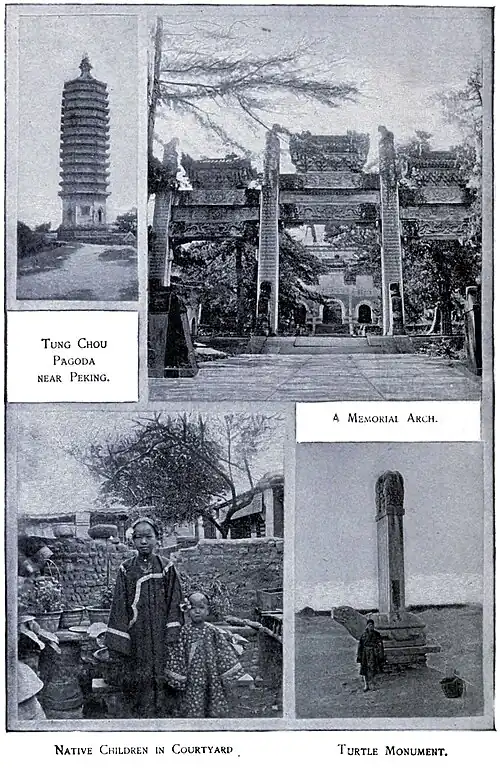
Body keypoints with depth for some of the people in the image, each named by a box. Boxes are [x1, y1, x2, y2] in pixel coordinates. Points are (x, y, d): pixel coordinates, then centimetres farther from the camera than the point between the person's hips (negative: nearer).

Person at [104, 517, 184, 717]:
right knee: (139, 686, 1)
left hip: (160, 636, 0)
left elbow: (175, 603, 1)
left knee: (162, 682, -2)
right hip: (135, 639, 1)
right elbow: (119, 606, 2)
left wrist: (171, 636, -10)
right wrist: (116, 644, -5)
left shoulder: (166, 567, 3)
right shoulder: (126, 569, 4)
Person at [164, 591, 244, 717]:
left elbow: (224, 650, 4)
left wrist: (226, 672, 1)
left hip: (211, 673, 1)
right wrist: (178, 676, -1)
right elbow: (178, 653, 0)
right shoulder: (185, 631, -4)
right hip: (193, 677, -1)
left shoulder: (212, 631, -1)